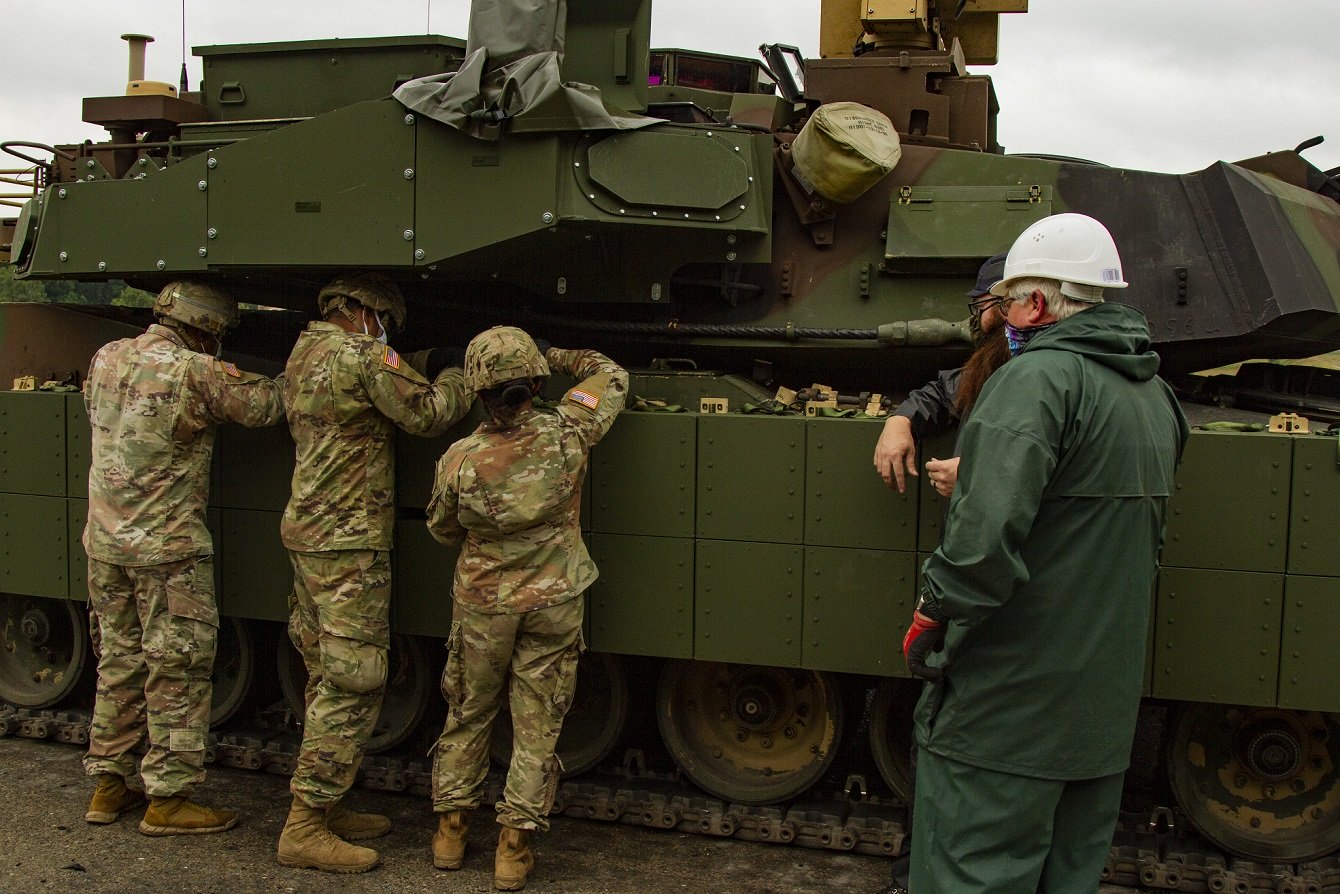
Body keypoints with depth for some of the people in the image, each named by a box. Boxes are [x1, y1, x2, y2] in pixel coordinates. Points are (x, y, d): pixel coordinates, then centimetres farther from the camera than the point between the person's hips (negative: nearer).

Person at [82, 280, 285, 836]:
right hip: (168, 547, -7)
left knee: (119, 664, 18)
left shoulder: (105, 360, 5)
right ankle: (168, 799, 8)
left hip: (104, 541, 7)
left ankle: (108, 786, 27)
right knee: (178, 672, 3)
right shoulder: (196, 373, -16)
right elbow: (267, 405, -13)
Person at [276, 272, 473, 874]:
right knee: (351, 684, -6)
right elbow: (426, 413, -10)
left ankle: (324, 808, 24)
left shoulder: (303, 353, 16)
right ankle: (305, 828, -3)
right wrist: (464, 377, 5)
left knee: (328, 680, 16)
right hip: (348, 542, -10)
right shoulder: (361, 355, -12)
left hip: (307, 532, 10)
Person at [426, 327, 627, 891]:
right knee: (537, 727, 8)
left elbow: (442, 530, 5)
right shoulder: (565, 435, -15)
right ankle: (513, 848, 12)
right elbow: (611, 377, 4)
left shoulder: (458, 460, -14)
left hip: (482, 602, 0)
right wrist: (557, 358, 14)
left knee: (467, 717, 18)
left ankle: (450, 830, 27)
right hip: (554, 602, 0)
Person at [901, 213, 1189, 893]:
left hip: (1004, 707, -9)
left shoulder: (1040, 376, -17)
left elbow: (986, 536, -30)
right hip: (1106, 707, 9)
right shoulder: (1156, 395, 12)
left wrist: (929, 620, -16)